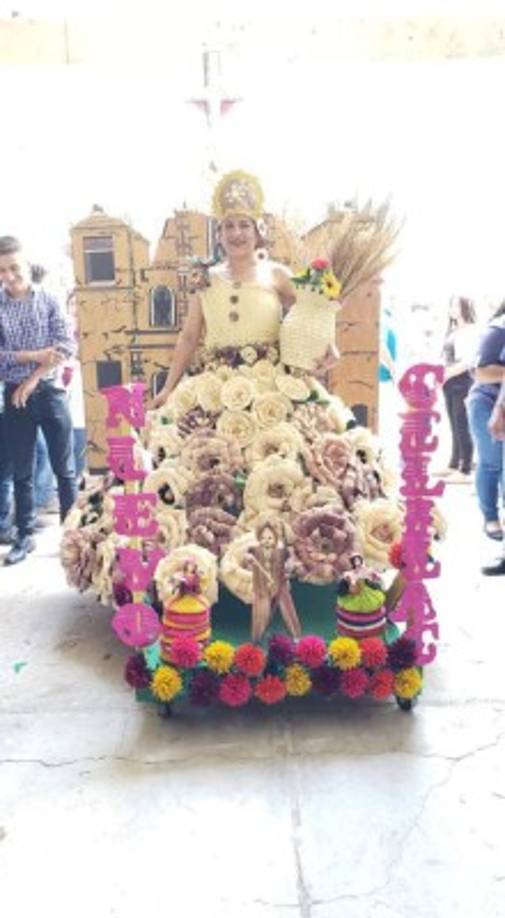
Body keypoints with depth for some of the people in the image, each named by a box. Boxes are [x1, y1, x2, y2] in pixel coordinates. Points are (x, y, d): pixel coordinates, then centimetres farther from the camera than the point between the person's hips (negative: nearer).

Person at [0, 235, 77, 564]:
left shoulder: (49, 300, 0)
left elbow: (67, 346, -8)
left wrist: (33, 379, -13)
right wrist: (36, 355, -16)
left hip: (50, 392, -1)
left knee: (65, 468, 5)